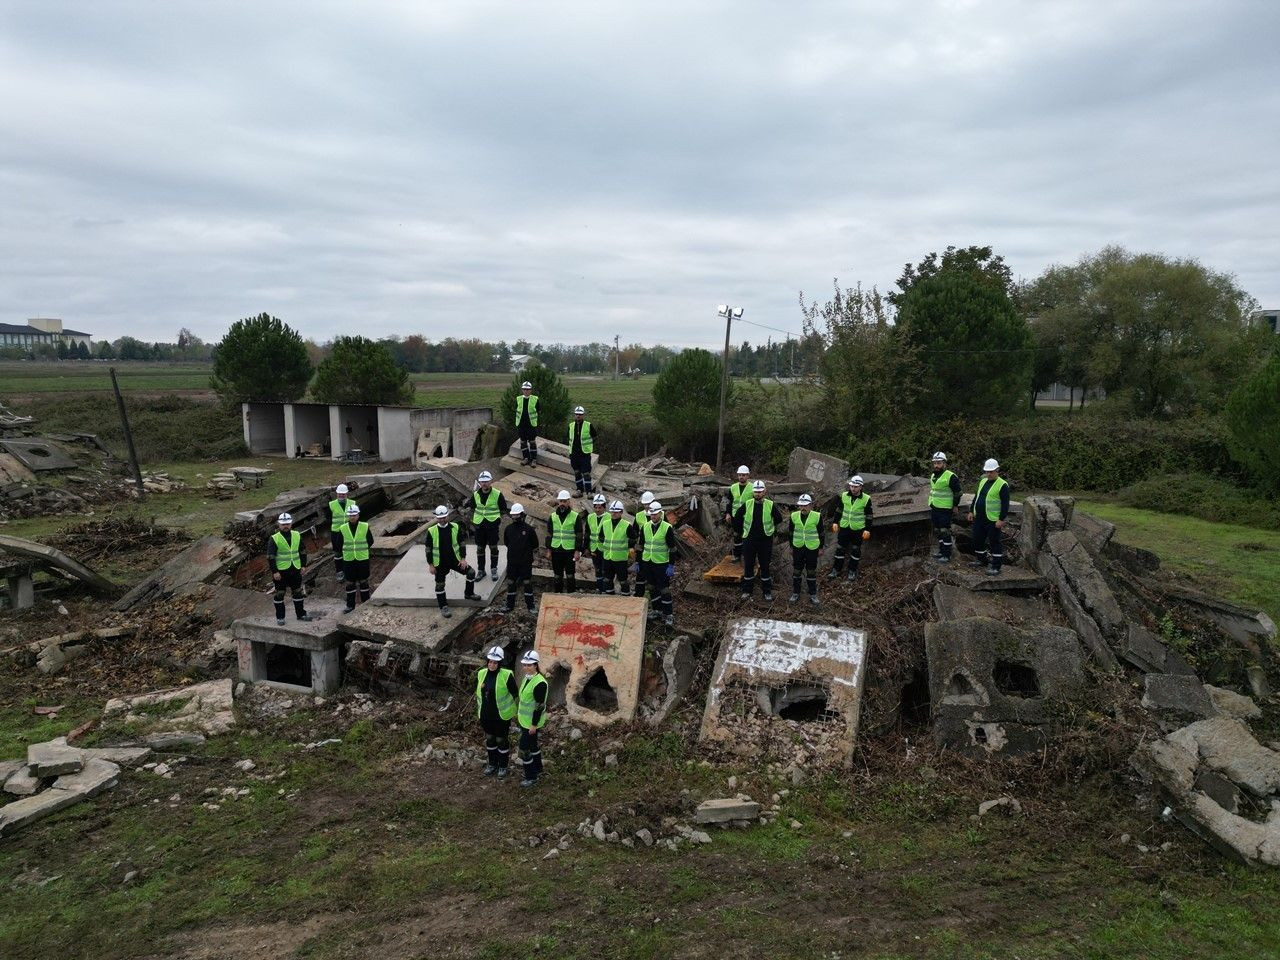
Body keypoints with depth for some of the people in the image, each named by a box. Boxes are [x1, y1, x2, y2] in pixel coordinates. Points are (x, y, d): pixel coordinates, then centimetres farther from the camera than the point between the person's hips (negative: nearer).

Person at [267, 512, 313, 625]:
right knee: (279, 594, 4)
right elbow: (270, 557, -10)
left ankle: (301, 613, 25)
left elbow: (303, 551, 14)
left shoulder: (297, 536, 5)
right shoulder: (274, 539, -9)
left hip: (295, 569, 4)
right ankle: (280, 617, 14)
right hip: (280, 571, -4)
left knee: (298, 592, 12)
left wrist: (303, 565, 7)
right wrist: (274, 572, -14)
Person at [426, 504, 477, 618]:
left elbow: (461, 544, 2)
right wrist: (430, 565, -7)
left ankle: (469, 594, 20)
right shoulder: (431, 531, -11)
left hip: (455, 560, 2)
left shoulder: (455, 527, -5)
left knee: (471, 572, -1)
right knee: (440, 584, 3)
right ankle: (443, 607, 19)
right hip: (440, 564, -2)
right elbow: (428, 549, -5)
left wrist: (463, 558, -4)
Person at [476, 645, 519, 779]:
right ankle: (492, 764, 38)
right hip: (486, 715, 5)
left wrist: (512, 711, -4)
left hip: (502, 716, -5)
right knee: (489, 739, 19)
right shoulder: (481, 674, -3)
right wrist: (479, 711, 13)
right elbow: (478, 694, 10)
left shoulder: (507, 675, -19)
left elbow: (515, 694, -9)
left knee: (502, 741, 10)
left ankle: (503, 767, 28)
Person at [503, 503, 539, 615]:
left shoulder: (529, 529, -10)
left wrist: (527, 551, 5)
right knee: (511, 583, 9)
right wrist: (514, 550, 12)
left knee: (527, 583, 3)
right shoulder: (508, 528, 0)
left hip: (526, 562, -3)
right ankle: (510, 606, 20)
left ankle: (530, 606, 13)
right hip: (512, 561, 3)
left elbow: (535, 545, 1)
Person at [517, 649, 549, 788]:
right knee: (533, 745, 21)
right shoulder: (527, 677, 2)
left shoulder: (539, 683, -26)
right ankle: (537, 769, 38)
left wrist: (534, 725, -20)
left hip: (531, 722, -9)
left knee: (524, 748, -2)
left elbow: (540, 706, -24)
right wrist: (519, 714, 19)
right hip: (524, 719, 9)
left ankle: (531, 777, 13)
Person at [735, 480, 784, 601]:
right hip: (749, 540, 1)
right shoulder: (746, 505, -4)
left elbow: (779, 519, 10)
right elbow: (736, 518, 9)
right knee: (748, 566, 8)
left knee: (765, 566, 6)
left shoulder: (770, 505, -6)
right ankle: (747, 590, 20)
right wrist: (739, 532, 12)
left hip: (765, 541, -1)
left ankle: (767, 592, 16)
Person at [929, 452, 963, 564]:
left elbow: (957, 492, -12)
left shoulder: (950, 477, -15)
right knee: (938, 531, 15)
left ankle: (947, 555, -1)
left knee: (945, 532, -6)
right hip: (934, 508, 8)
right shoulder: (933, 476, 12)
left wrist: (955, 505, -9)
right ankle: (942, 551, 26)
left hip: (945, 509, -8)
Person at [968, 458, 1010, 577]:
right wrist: (971, 511, 17)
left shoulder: (1002, 485, -13)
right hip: (979, 518, 8)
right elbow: (976, 497, 21)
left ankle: (996, 567, 4)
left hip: (993, 520, -8)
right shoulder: (983, 481, 11)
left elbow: (1005, 504, -15)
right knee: (977, 540, 15)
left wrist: (1001, 519, -19)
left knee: (994, 542, -3)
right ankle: (981, 560, 34)